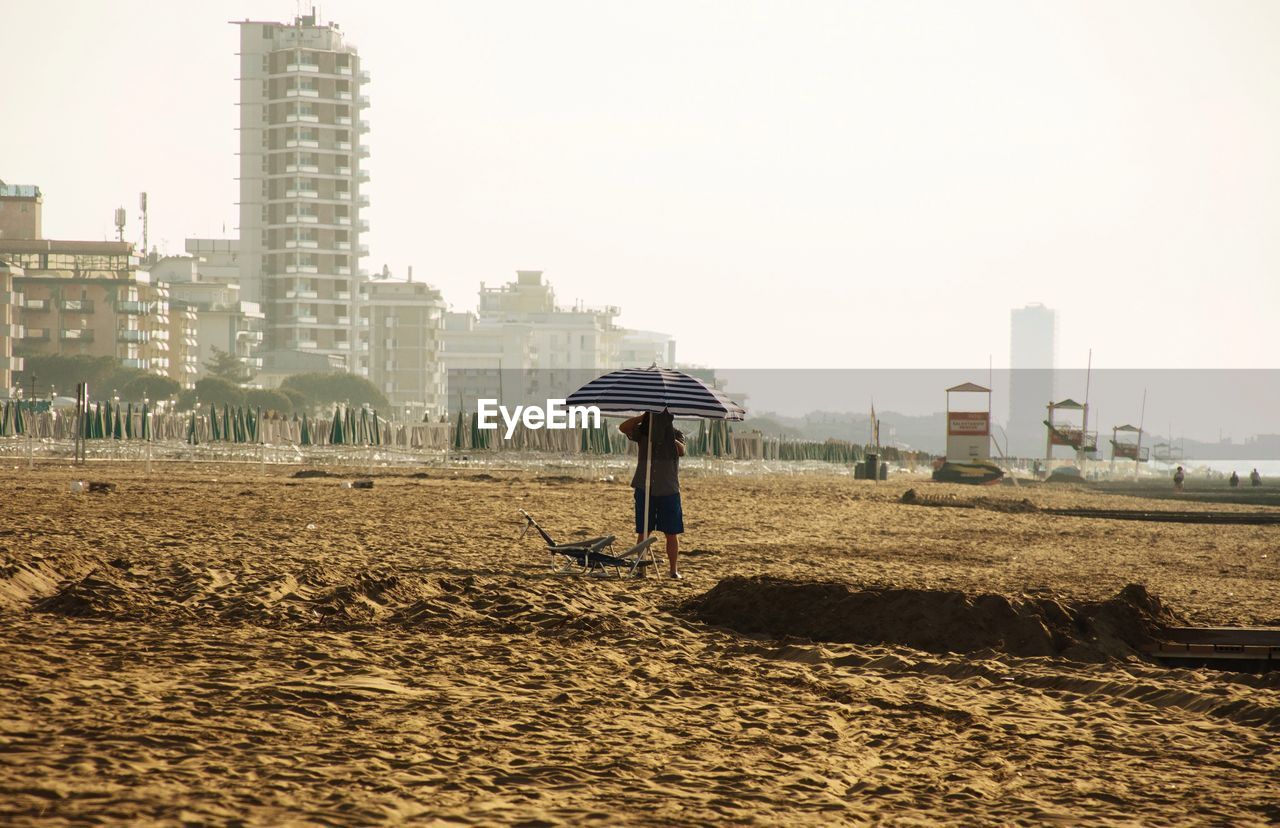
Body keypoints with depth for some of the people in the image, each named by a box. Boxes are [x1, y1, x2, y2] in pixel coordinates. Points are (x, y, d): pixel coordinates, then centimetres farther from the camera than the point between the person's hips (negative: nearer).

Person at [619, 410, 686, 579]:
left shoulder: (676, 434, 2)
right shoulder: (643, 431, 3)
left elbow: (682, 451, -16)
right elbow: (623, 428, -12)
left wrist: (670, 438, -29)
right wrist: (643, 417, -20)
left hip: (669, 490, 0)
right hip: (644, 489, 0)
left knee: (672, 533, 3)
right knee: (643, 532, 3)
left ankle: (673, 569, 11)